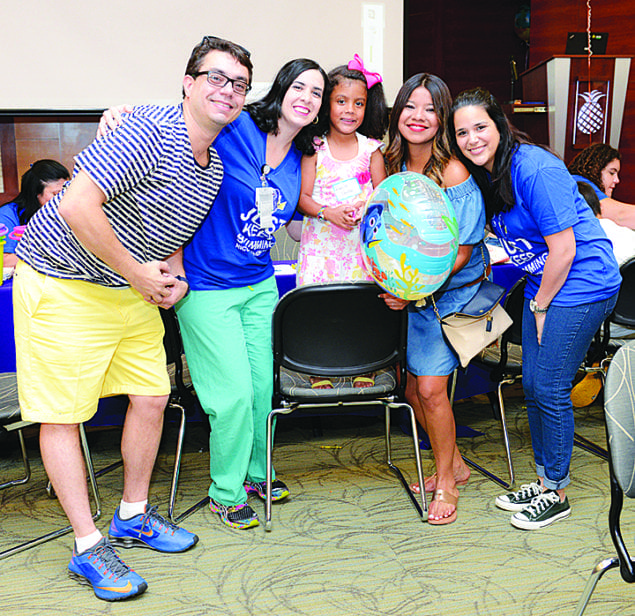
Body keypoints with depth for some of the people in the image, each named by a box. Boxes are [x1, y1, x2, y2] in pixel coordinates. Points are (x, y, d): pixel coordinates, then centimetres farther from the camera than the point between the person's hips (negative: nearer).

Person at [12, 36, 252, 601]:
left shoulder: (214, 168, 7)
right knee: (62, 415, -3)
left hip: (134, 293, 8)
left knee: (152, 397, 9)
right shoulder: (149, 131, -21)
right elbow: (77, 207, -28)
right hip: (62, 283, -8)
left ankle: (133, 516, 28)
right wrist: (138, 272, -19)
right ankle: (88, 548, 8)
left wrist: (175, 276, 0)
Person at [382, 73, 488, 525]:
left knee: (430, 388, -9)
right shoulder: (394, 165, -2)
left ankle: (447, 483, 13)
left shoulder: (454, 173, -20)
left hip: (454, 291, -6)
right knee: (413, 388, 8)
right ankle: (454, 464, 31)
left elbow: (461, 251, -18)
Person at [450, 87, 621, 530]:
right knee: (532, 385, 11)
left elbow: (563, 248, -20)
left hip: (582, 284, -9)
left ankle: (557, 494, 13)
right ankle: (545, 480, 28)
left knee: (550, 389, -5)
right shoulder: (483, 175, 4)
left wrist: (541, 306, -11)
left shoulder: (535, 168, -22)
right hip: (544, 283, 9)